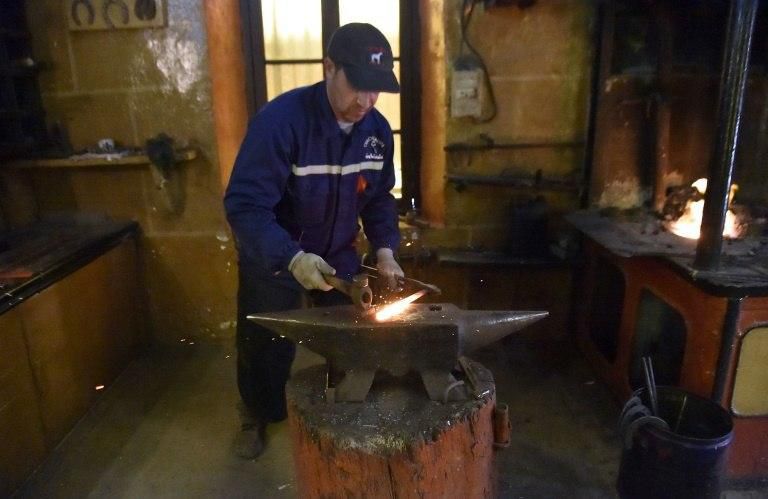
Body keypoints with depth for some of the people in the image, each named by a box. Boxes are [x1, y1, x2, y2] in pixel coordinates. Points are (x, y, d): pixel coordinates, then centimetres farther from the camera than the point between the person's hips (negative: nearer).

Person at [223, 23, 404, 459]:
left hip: (338, 257, 5)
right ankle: (256, 417, 43)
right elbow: (245, 204, -31)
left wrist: (385, 250, -12)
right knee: (267, 347, 14)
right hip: (272, 258, -4)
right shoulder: (280, 120, -29)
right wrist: (291, 258, -43)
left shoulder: (378, 129, -10)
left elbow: (379, 199, 2)